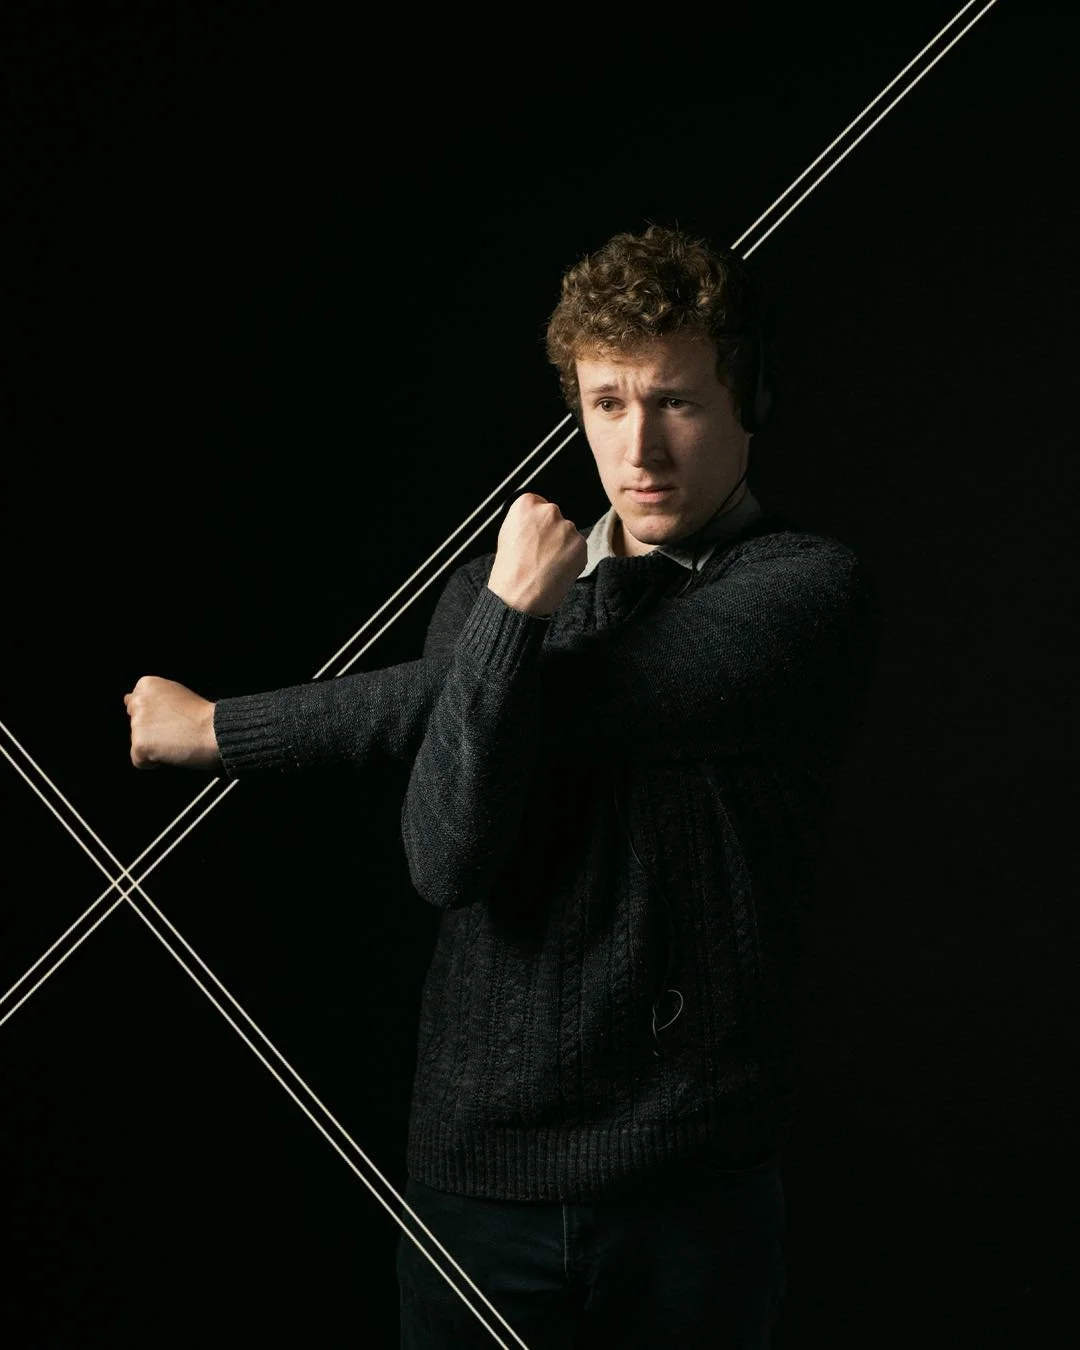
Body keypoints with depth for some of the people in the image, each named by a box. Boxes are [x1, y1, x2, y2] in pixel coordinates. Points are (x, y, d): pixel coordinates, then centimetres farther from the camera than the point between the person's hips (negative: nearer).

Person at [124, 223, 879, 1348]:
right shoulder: (485, 588, 6)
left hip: (693, 1181, -2)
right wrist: (510, 615, -20)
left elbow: (562, 704, -15)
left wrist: (223, 727, -8)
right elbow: (445, 863, -8)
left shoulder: (807, 592, -8)